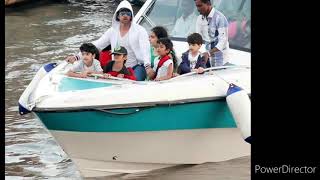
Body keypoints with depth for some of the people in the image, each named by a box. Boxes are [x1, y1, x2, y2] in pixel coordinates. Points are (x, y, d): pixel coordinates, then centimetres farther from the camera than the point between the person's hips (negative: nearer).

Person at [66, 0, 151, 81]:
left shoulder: (140, 30, -1)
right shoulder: (112, 31, 11)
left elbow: (145, 48, -16)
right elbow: (97, 45, 8)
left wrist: (147, 66, -36)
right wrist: (77, 57, -3)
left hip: (137, 66, -3)